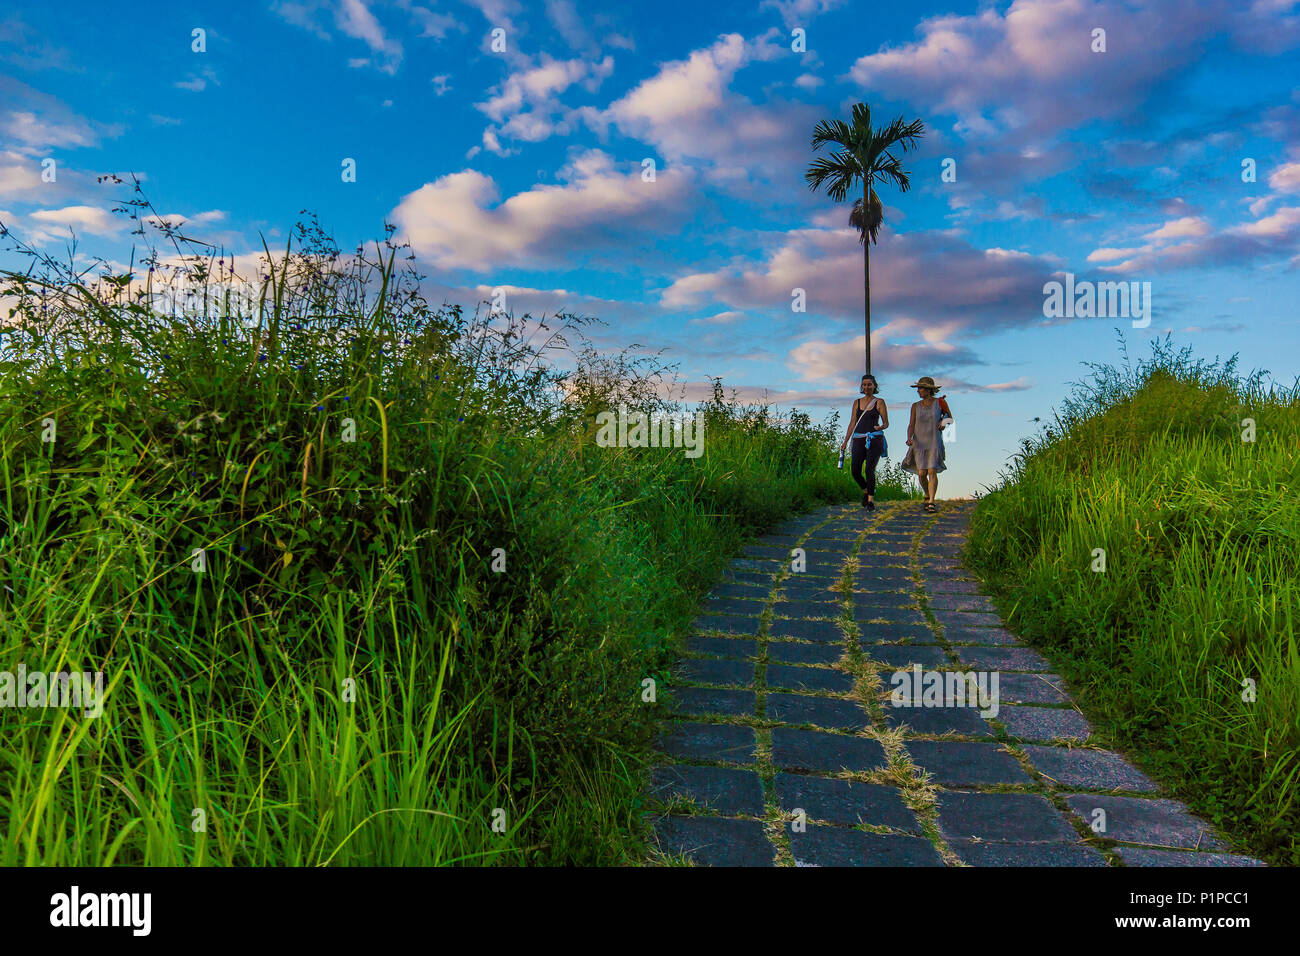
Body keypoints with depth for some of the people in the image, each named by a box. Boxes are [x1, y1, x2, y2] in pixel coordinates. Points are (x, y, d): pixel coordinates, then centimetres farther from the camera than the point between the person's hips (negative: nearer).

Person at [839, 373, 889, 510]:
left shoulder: (879, 402, 4)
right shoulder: (857, 402, 13)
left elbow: (886, 423, 2)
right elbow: (852, 423, 14)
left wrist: (881, 427, -21)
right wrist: (845, 442, 8)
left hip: (875, 439, -3)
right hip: (859, 439, 3)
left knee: (869, 469, -17)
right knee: (855, 471, -5)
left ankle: (871, 500, -7)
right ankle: (866, 491, 24)